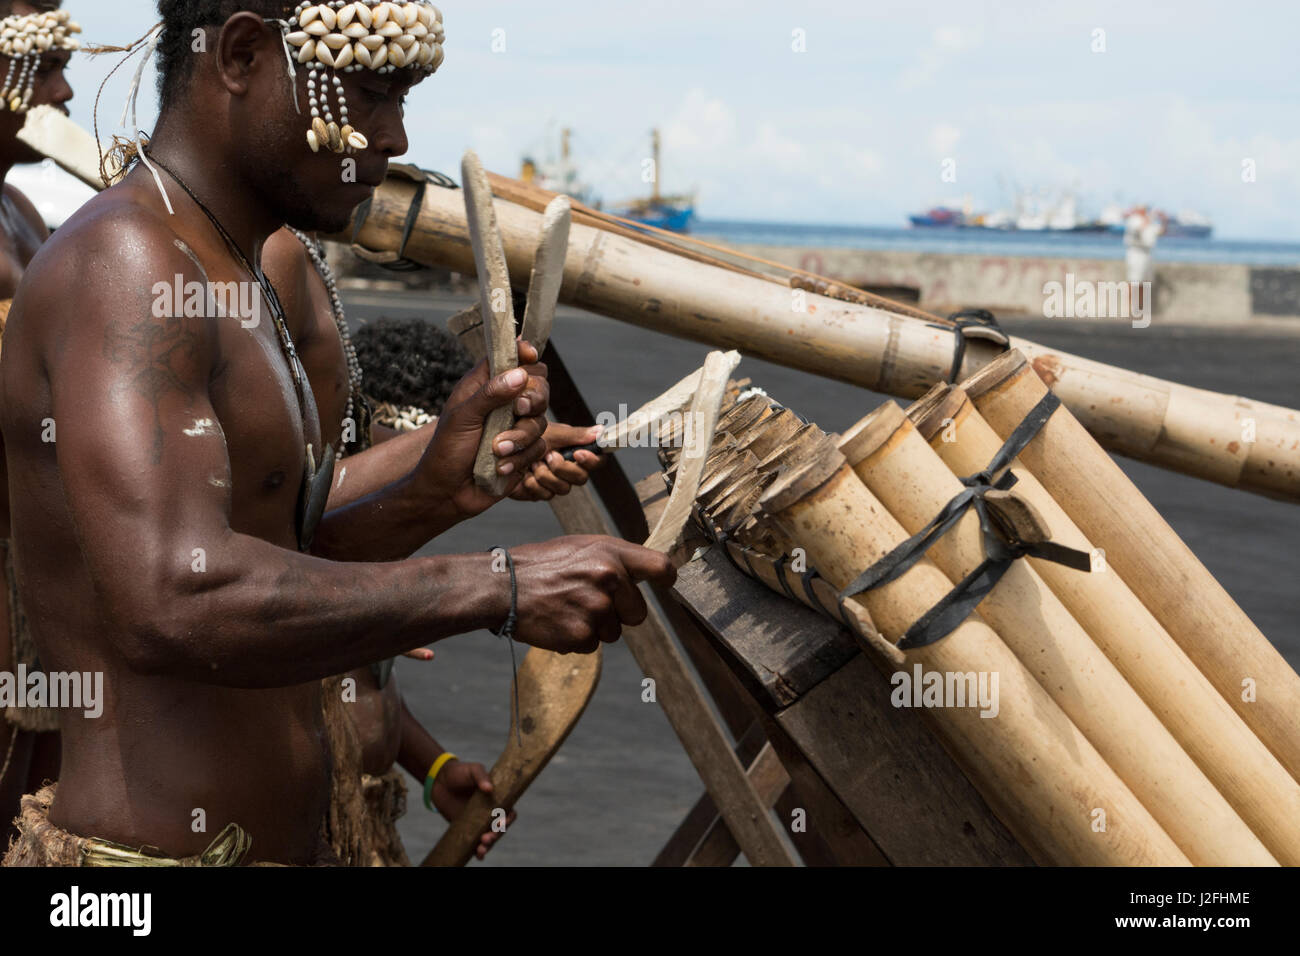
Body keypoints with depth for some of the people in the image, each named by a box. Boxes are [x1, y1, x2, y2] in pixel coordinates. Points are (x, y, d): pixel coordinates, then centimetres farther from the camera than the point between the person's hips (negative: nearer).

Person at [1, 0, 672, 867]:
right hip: (151, 849, -9)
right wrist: (501, 588, -26)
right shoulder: (126, 262, -18)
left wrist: (431, 492, -2)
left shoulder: (228, 276, 13)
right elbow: (170, 604, -31)